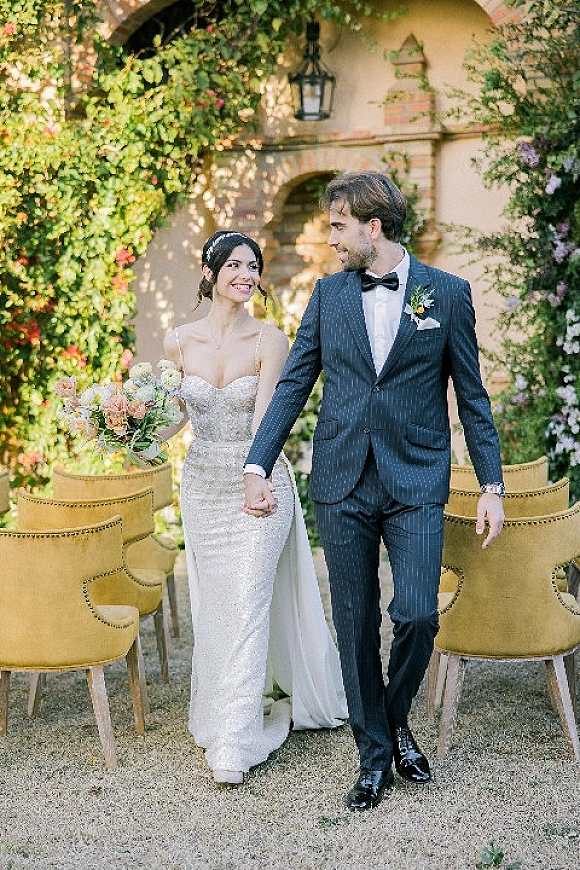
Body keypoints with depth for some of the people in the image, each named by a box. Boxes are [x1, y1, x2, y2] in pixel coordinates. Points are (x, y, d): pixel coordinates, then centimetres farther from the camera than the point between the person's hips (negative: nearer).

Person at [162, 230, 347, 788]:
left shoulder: (269, 341, -9)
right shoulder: (179, 342, 0)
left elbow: (264, 417, -17)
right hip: (203, 486, 4)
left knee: (248, 605, -8)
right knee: (213, 606, 11)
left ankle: (233, 743, -4)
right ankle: (223, 715, 31)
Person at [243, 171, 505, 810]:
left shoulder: (447, 293, 1)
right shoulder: (329, 294, 7)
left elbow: (471, 396, 4)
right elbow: (293, 385, 8)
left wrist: (491, 486, 1)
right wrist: (257, 465, -1)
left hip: (415, 482, -2)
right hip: (341, 484, 2)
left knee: (417, 614, -13)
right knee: (355, 625, 6)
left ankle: (395, 716, 18)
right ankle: (374, 754, 22)